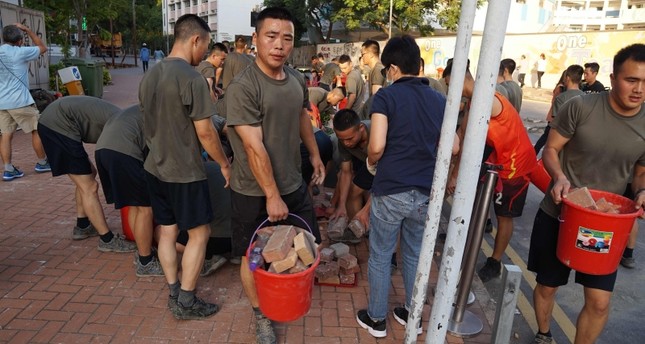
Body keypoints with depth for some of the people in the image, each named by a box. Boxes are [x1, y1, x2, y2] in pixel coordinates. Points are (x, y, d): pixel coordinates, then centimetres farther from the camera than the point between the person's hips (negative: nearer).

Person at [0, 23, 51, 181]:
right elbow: (42, 48, 6)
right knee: (37, 130, 8)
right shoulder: (20, 52, -8)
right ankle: (42, 163, 18)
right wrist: (27, 30, 10)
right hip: (19, 101, -6)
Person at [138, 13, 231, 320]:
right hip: (185, 172, -8)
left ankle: (174, 295, 27)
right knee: (199, 233, 6)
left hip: (155, 168, 8)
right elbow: (204, 131, -18)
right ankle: (186, 302, 14)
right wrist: (224, 163, -6)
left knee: (167, 232, 15)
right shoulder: (192, 77, -19)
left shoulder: (149, 75, 8)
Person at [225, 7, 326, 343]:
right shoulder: (242, 87, -21)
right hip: (254, 192, -6)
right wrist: (272, 195, -21)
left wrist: (314, 154, 23)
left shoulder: (297, 79, 1)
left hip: (294, 184, 7)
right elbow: (255, 148, -23)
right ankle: (261, 316, 35)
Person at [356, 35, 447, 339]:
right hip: (426, 193, 5)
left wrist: (371, 163, 2)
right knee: (415, 255, 20)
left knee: (380, 257, 12)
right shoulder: (439, 100, 5)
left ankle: (376, 319, 27)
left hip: (391, 191, -5)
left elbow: (377, 146, -19)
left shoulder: (387, 96, -10)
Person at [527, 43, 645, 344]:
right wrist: (559, 177, -27)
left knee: (599, 302, 2)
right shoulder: (581, 107, -14)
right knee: (547, 286, 15)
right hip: (558, 215, -2)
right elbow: (550, 150, -7)